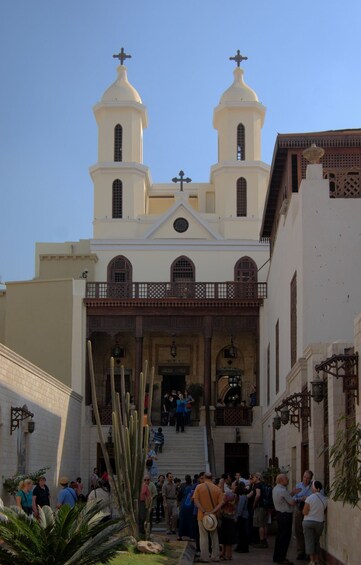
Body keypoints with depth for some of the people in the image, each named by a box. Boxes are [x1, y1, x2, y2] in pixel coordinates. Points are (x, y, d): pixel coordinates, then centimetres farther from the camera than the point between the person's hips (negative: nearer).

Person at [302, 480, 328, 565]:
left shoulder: (309, 498, -18)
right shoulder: (324, 499, -4)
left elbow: (305, 512, -16)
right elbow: (325, 511, 7)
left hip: (308, 522, -4)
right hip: (319, 522, 4)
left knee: (309, 541, 3)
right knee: (316, 541, 18)